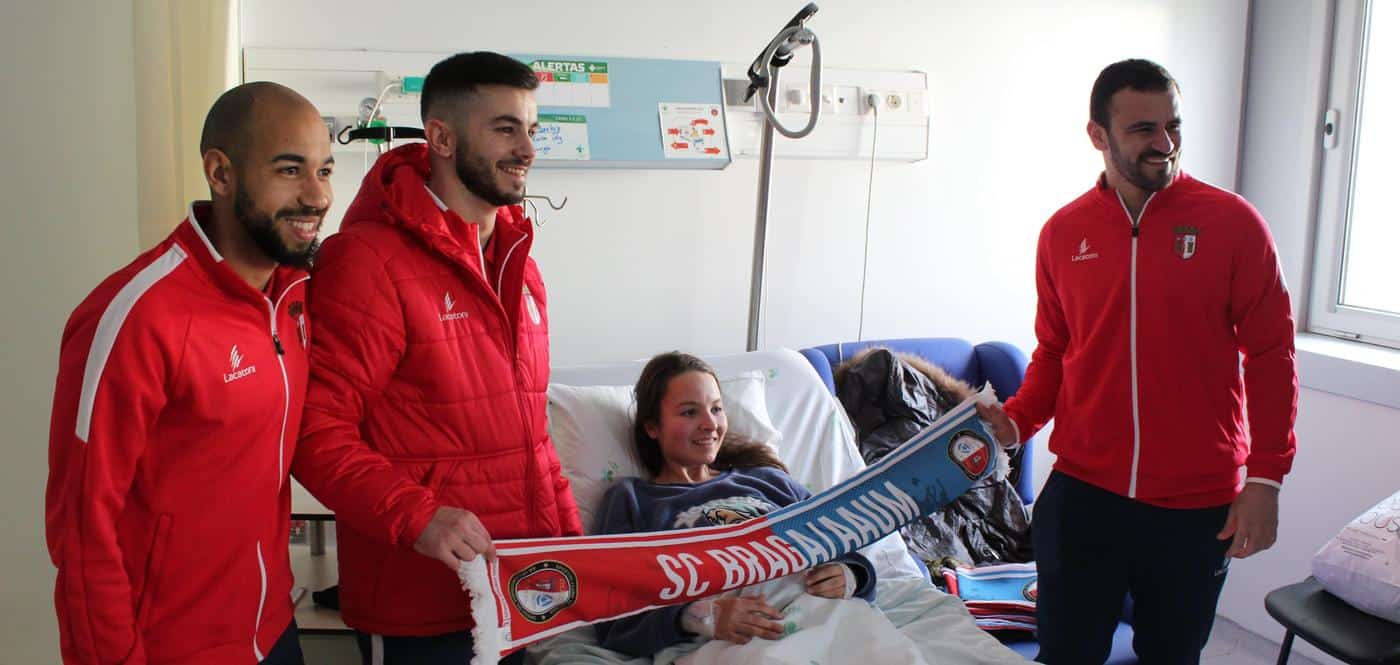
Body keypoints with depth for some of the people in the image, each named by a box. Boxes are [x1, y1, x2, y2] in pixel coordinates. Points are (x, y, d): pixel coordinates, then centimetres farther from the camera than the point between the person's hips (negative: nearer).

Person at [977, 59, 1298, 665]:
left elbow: (1270, 355, -3)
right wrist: (1015, 421, -5)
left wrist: (1265, 478, -6)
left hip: (1197, 505, -1)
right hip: (1082, 492, 2)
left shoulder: (1232, 222, -5)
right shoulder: (1063, 232, 3)